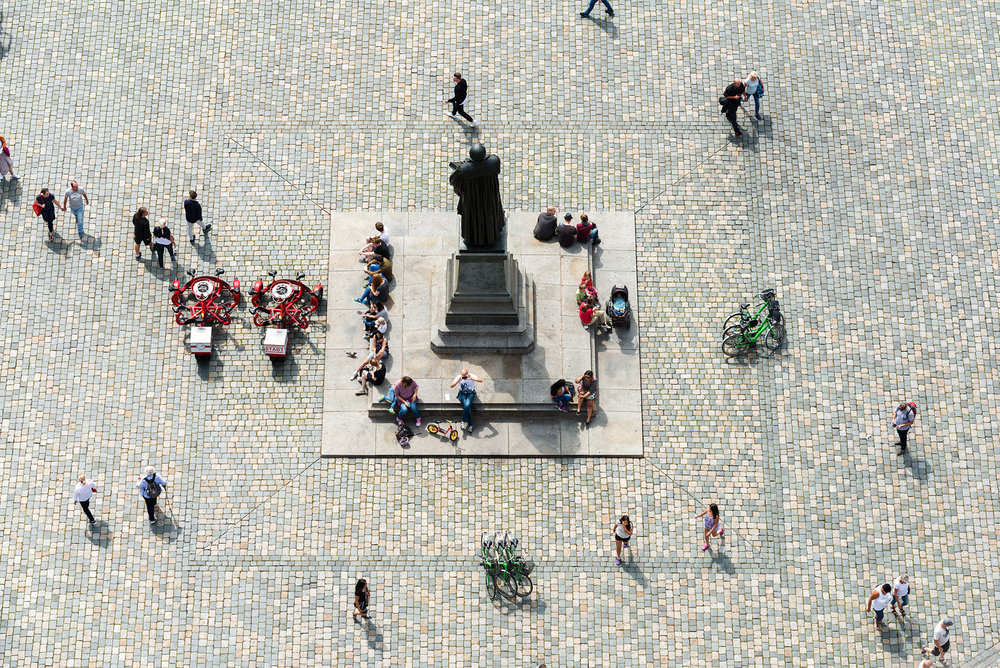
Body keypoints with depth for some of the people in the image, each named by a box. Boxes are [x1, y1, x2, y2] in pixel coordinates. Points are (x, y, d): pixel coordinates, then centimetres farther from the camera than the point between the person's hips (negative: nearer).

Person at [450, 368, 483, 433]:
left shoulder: (472, 376, -16)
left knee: (467, 405, -30)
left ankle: (463, 421, -11)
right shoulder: (458, 377, -12)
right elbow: (451, 386, -20)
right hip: (462, 394, 1)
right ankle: (470, 425, -10)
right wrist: (457, 381, -38)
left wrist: (472, 379, -46)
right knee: (468, 407, -24)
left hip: (471, 394, -1)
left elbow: (481, 380, -33)